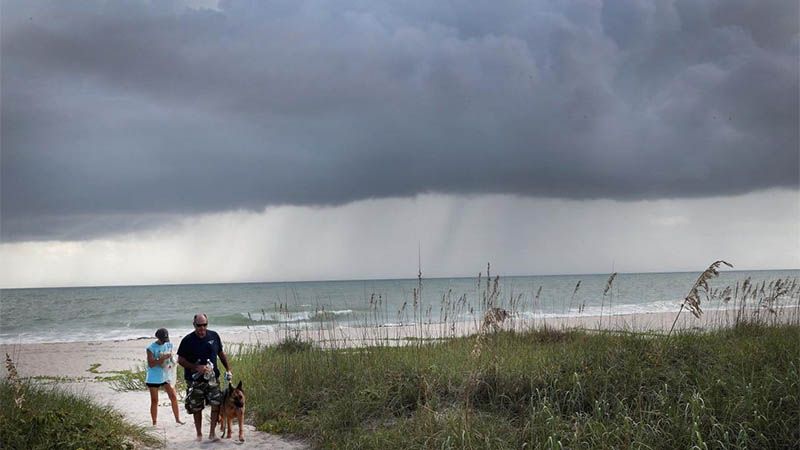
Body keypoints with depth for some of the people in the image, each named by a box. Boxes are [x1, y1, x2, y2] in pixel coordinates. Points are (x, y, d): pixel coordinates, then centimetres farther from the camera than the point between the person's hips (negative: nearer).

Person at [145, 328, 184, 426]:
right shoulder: (151, 348, -14)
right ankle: (154, 423, 11)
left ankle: (177, 419, 12)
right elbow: (151, 364, -19)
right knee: (154, 401, 3)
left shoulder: (169, 345, 2)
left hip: (166, 376, 4)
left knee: (173, 397, 2)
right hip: (154, 378, -4)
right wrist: (162, 358, -30)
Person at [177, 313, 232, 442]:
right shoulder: (187, 340, -8)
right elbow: (180, 360, -5)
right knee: (196, 408, 6)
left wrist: (228, 369, 9)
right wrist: (197, 367, -16)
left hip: (212, 378, 2)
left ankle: (212, 432, 2)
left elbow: (221, 354, 14)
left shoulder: (214, 336, 2)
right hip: (195, 380, -2)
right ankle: (199, 434, 22)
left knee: (216, 404, -10)